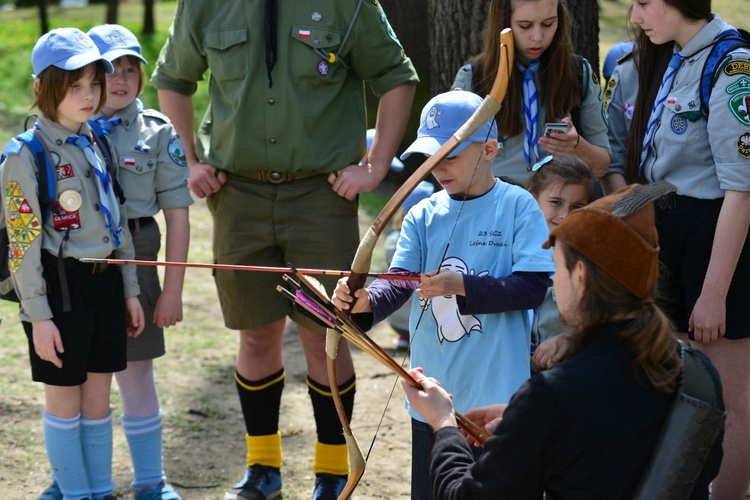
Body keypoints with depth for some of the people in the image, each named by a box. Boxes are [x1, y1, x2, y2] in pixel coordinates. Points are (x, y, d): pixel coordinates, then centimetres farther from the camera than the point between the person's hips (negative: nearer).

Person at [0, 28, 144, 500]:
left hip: (106, 283, 6)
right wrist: (39, 317, -16)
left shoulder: (96, 146, 10)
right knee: (65, 399, 4)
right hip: (62, 287, -6)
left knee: (98, 398, 12)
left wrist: (131, 291, 14)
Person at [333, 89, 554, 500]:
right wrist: (365, 303, -27)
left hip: (496, 393, -4)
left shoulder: (518, 208, -7)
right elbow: (398, 281, -6)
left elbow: (532, 287, -14)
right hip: (432, 393, 4)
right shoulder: (424, 215, 4)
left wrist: (462, 285, -24)